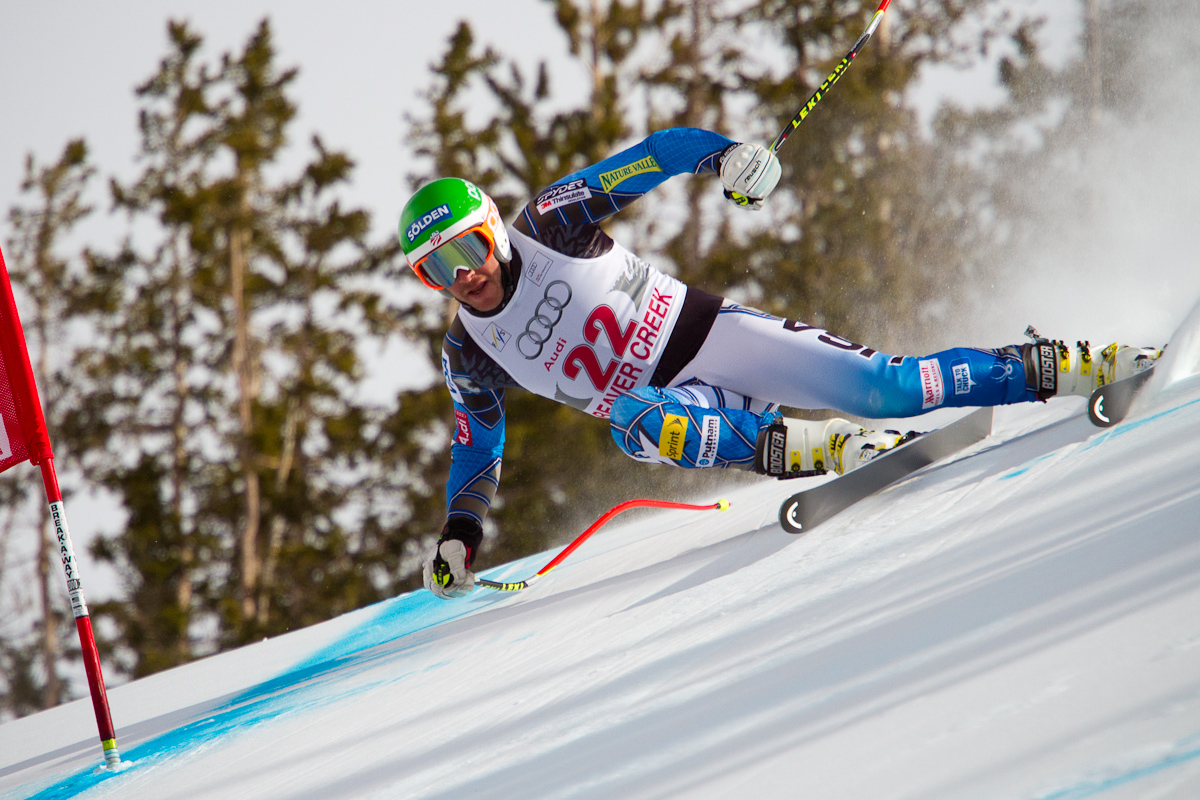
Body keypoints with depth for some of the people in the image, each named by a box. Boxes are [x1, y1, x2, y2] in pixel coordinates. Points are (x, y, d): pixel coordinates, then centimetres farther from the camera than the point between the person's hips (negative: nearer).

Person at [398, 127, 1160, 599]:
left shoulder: (549, 225, -10)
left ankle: (1061, 367, -4)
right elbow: (477, 444, 16)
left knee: (878, 384, -14)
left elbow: (659, 153, -9)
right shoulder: (469, 355, 0)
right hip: (669, 401, 2)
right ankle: (803, 449, -39)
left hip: (707, 334, -2)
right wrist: (459, 534, 5)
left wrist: (727, 154, -26)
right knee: (635, 423, -34)